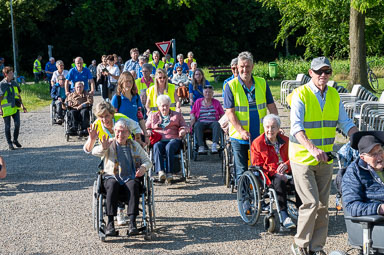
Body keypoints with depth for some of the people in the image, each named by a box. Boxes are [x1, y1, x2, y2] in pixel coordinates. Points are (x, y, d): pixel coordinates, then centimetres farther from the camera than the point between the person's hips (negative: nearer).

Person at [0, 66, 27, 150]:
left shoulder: (14, 83, 9)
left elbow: (18, 95, 18)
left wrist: (22, 105, 15)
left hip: (15, 107, 4)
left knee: (17, 124, -5)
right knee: (7, 126, 3)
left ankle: (15, 140, 15)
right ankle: (9, 143, 14)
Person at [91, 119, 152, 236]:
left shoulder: (134, 145, 17)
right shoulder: (110, 144, 11)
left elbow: (148, 161, 18)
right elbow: (94, 152, -8)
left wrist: (143, 168, -6)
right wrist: (103, 148, -31)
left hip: (131, 177, 1)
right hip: (112, 177, -1)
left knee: (133, 185, -34)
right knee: (112, 184, -36)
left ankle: (132, 222, -41)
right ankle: (110, 223, -38)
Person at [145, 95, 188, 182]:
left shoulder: (177, 115, 27)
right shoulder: (152, 116, 29)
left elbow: (184, 126, 20)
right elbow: (146, 128, 23)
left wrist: (182, 131, -4)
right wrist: (148, 131, -1)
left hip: (173, 139, -1)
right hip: (158, 140, 1)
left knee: (169, 147, -38)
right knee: (157, 146, -37)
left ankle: (169, 172, -47)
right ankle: (160, 171, -52)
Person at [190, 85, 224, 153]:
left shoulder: (216, 102, 20)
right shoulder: (198, 102, 20)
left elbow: (222, 114, 16)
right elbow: (192, 112, 17)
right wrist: (193, 118, -5)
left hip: (213, 122, 0)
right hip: (201, 122, 0)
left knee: (217, 124, -37)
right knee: (197, 125, -36)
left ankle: (214, 145, -51)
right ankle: (201, 147, -46)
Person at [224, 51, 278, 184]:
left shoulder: (262, 83, 5)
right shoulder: (231, 86, -4)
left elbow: (271, 106, 7)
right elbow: (229, 112, -8)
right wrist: (241, 131, -19)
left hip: (261, 135, 3)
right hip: (239, 137, -3)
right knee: (242, 171, 4)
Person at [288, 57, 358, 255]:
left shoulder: (334, 96, 7)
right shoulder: (300, 95, -12)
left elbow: (346, 123, 8)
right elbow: (296, 127, -22)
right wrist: (312, 148, -38)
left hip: (325, 159, 6)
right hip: (302, 157, -6)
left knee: (322, 205, 8)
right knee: (311, 202, -11)